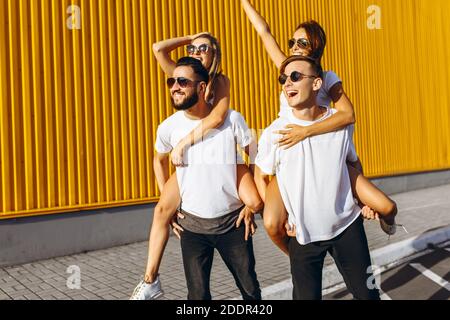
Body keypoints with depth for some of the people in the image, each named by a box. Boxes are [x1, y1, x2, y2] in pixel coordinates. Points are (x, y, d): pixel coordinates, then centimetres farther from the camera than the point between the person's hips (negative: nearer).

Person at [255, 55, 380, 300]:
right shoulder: (274, 133, -11)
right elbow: (260, 177, 3)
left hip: (347, 226, 2)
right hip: (303, 234, -2)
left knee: (367, 293, 11)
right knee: (306, 296, 8)